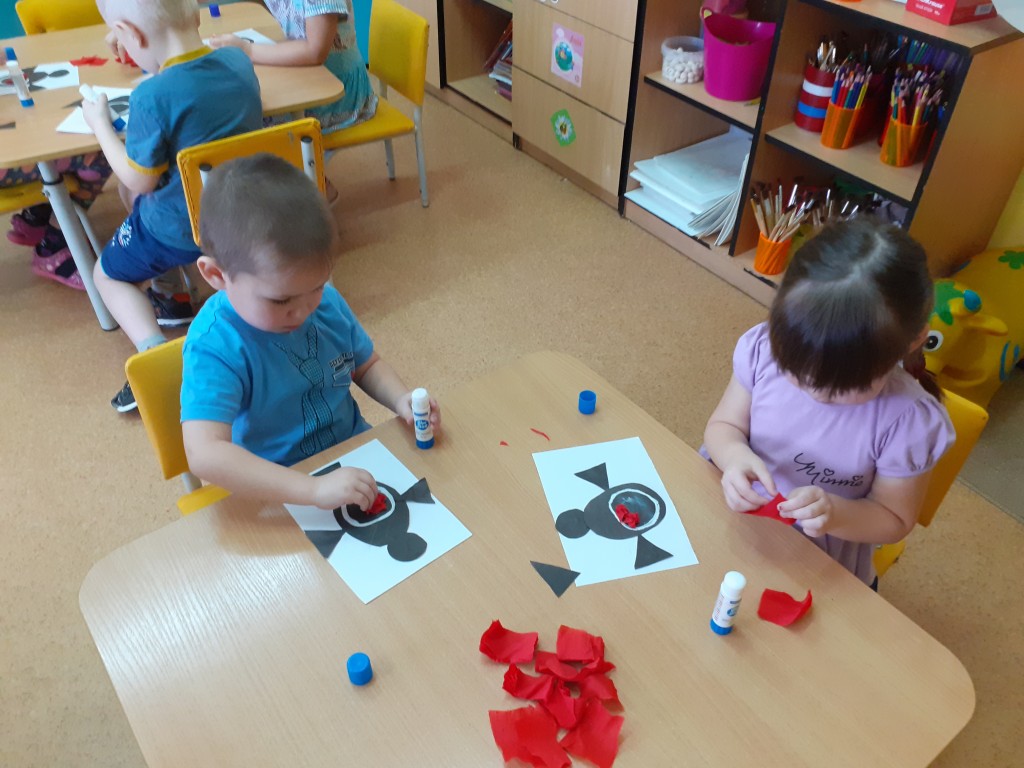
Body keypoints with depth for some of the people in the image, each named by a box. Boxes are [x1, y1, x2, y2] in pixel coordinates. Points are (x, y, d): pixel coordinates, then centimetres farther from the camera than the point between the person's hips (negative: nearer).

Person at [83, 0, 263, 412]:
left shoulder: (153, 96, -29)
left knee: (109, 275, 20)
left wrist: (100, 123, -3)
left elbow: (140, 181, -15)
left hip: (181, 228, -7)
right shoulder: (239, 61, -9)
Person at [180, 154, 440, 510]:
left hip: (357, 457, 6)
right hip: (276, 492, -5)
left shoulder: (327, 302, -6)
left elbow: (366, 365, 11)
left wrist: (401, 399, -10)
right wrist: (314, 489, -43)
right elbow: (204, 454, -36)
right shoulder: (215, 347, -24)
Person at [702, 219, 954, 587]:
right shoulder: (765, 349, -17)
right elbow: (723, 426, -3)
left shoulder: (909, 421, -22)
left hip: (823, 570, -2)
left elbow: (894, 521, -7)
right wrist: (735, 456, -26)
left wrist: (836, 514, -28)